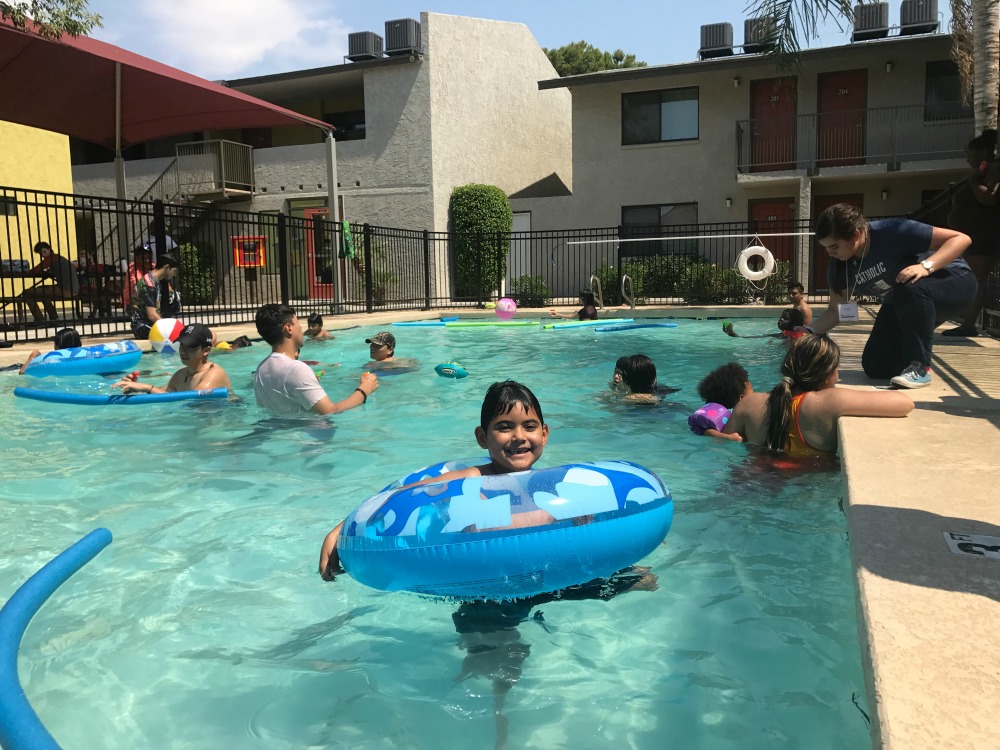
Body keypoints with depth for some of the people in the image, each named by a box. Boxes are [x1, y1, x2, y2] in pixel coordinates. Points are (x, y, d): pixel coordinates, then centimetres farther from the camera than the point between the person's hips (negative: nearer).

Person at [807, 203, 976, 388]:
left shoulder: (893, 232, -32)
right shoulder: (839, 264, -13)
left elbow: (961, 239, -29)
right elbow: (836, 310, -7)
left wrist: (926, 266, -44)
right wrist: (809, 331, -23)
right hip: (902, 307, 6)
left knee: (909, 290, -40)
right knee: (876, 367, -3)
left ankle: (920, 367, -24)